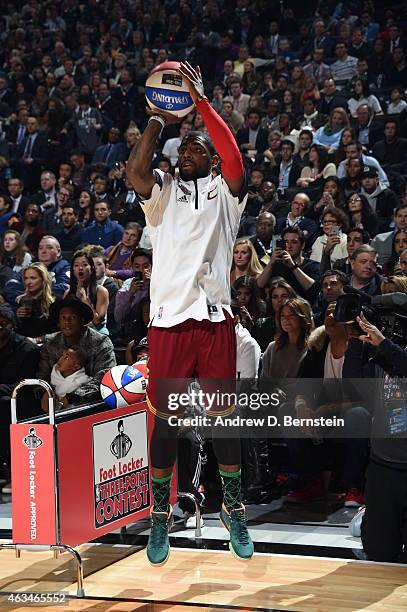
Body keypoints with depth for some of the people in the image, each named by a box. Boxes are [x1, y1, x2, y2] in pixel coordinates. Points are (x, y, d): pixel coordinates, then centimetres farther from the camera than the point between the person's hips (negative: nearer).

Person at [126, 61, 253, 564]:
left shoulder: (224, 192, 9)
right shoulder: (162, 191, 11)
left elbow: (234, 158, -12)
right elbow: (134, 172, -11)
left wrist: (201, 101, -14)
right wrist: (156, 122, -3)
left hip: (215, 316, 0)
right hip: (169, 317, 1)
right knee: (166, 418, 5)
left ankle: (234, 510, 18)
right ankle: (160, 516, 16)